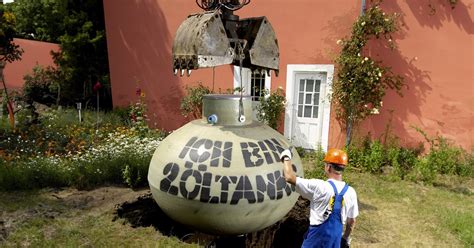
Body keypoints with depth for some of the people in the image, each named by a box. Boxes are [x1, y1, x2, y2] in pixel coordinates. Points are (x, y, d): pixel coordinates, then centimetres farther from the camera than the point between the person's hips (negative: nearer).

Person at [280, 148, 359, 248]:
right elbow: (352, 221, 4)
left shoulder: (319, 187, -23)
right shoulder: (350, 192, -8)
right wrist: (346, 238, 20)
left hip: (317, 235, -4)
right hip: (336, 237, 4)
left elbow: (289, 177, -22)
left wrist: (286, 158, -7)